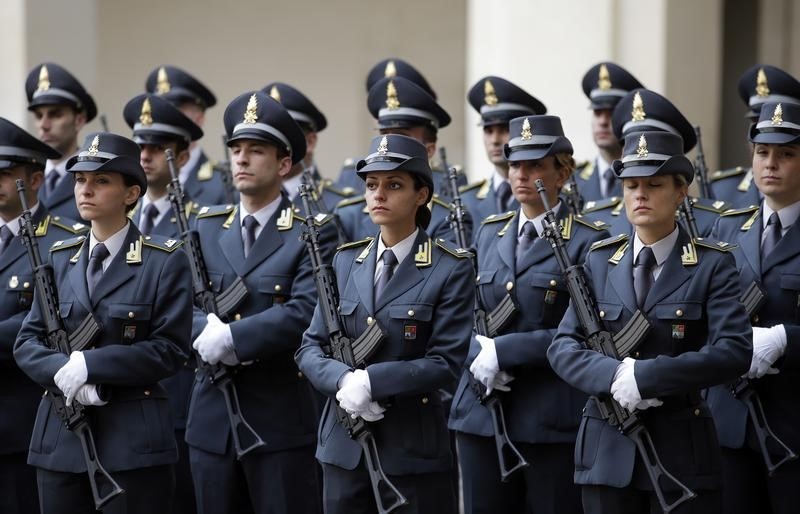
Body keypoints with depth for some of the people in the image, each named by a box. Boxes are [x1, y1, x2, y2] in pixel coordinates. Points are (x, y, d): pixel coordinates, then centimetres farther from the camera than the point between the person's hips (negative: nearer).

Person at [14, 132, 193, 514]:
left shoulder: (166, 262, -2)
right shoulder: (59, 259, 12)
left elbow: (170, 349, -9)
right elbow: (27, 342, 8)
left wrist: (88, 364, -16)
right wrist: (62, 372, -14)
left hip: (134, 440, -4)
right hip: (61, 437, 4)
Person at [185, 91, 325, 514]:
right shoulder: (206, 228, 12)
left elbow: (304, 313, -18)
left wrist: (231, 336, -20)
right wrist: (210, 333, -17)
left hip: (281, 419, -5)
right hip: (212, 419, 5)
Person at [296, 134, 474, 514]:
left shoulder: (450, 269, -6)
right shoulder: (345, 261, 8)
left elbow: (445, 363, -12)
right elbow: (309, 347, 6)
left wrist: (370, 381, -21)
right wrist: (343, 380, -15)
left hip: (413, 450, -4)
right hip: (344, 446, 4)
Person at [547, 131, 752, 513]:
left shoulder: (712, 264, -1)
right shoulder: (599, 262, 9)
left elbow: (735, 350, -13)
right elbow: (562, 346, 2)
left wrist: (645, 376, -20)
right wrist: (613, 375, -18)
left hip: (683, 452, -3)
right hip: (607, 451, 3)